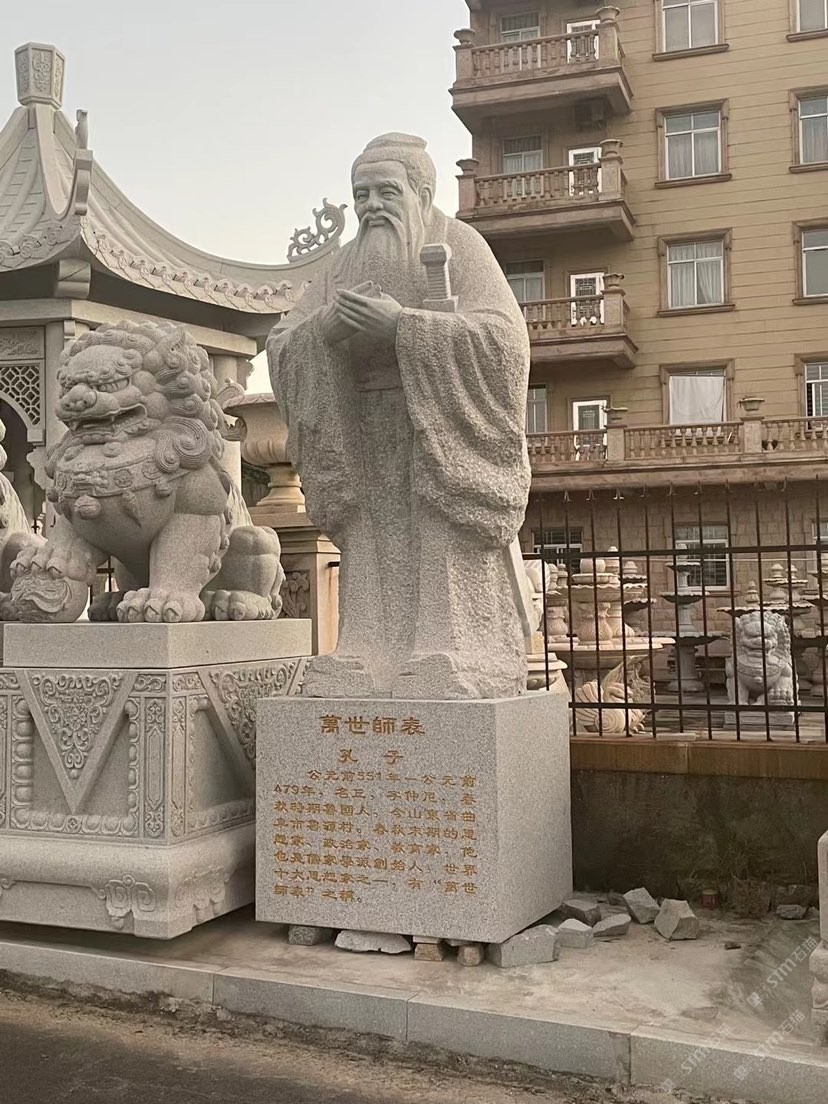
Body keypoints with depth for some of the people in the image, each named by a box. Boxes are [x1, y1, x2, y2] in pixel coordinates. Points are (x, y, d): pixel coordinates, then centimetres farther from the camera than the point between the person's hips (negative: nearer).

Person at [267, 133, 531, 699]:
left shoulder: (458, 244, 0)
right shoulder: (347, 263, 15)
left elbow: (503, 335, -15)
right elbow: (281, 345, 9)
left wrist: (399, 324, -20)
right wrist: (327, 325, -14)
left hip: (444, 438, -4)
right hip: (369, 445, 5)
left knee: (448, 563, -10)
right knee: (376, 563, -2)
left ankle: (456, 670, -9)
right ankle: (368, 668, -2)